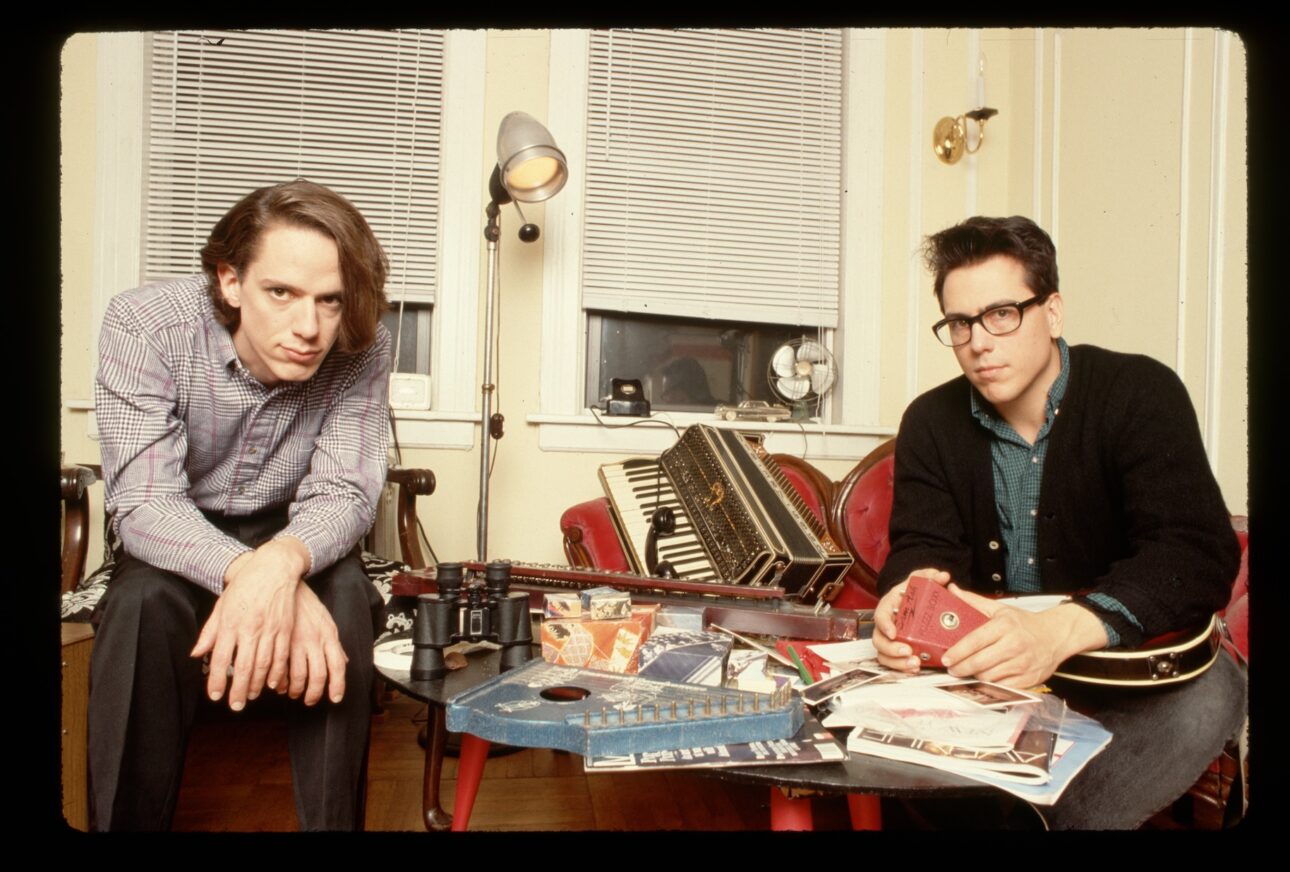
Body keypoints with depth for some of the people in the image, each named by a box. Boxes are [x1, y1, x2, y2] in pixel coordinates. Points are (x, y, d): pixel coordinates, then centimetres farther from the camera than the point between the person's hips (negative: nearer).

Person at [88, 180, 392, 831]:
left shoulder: (361, 349, -20)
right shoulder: (144, 324, -23)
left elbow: (342, 492, -20)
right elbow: (143, 502, -27)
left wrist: (283, 562, -44)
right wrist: (245, 573, -48)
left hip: (292, 533, 1)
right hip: (175, 542, 0)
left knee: (343, 596, -29)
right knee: (144, 604, -31)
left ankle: (333, 821, -12)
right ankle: (129, 821, -10)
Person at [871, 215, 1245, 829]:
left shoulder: (1142, 394, -10)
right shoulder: (931, 423, 0)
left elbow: (1201, 554, -22)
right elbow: (923, 548, -7)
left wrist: (1063, 630, -40)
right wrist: (906, 603, -34)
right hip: (985, 670, 2)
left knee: (1209, 690, -32)